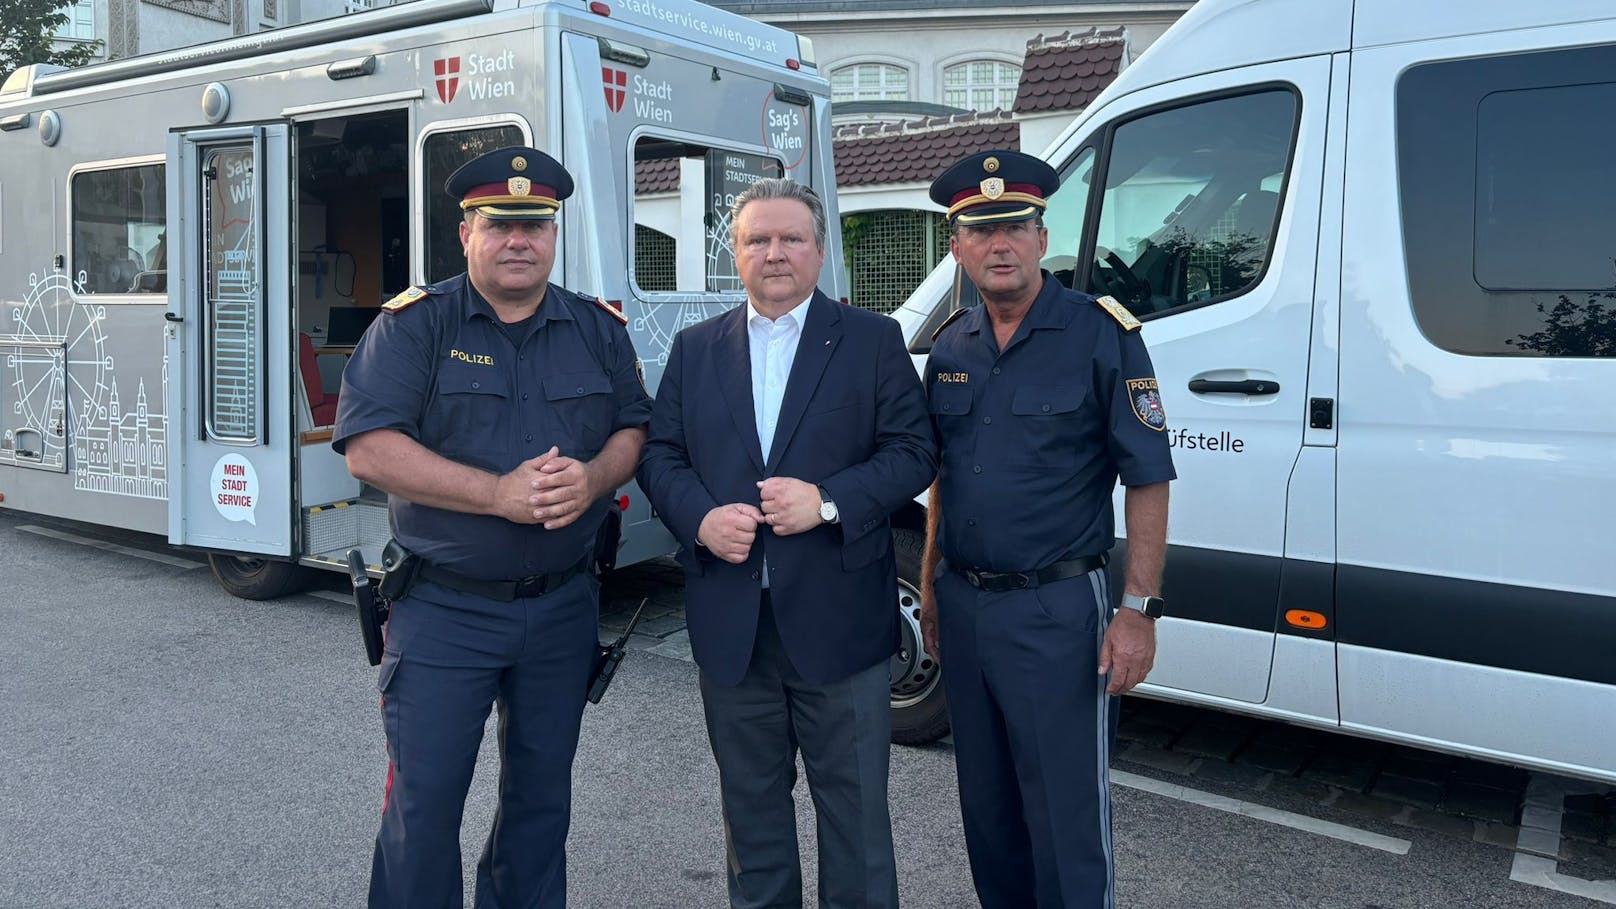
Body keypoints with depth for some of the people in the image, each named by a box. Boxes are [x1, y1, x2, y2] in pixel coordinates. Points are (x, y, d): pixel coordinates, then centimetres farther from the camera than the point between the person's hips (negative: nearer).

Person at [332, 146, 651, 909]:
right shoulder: (414, 323, -6)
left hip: (562, 608, 4)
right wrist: (499, 494, -22)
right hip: (443, 609, -3)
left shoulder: (599, 329, 6)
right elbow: (368, 447, -15)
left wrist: (593, 477, -15)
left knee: (542, 797, 16)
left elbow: (634, 430, 8)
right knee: (422, 804, 3)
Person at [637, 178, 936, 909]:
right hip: (731, 621, 3)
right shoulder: (695, 349, 10)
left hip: (837, 618, -3)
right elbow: (659, 455, 8)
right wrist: (700, 518, -12)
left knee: (854, 803, 8)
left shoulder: (873, 340, 2)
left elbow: (913, 451, -4)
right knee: (750, 802, 17)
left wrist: (829, 500, -18)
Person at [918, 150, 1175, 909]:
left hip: (1054, 610, -6)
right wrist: (930, 583, 14)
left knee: (1065, 813, 2)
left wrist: (1138, 610, -15)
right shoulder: (951, 346, 8)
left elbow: (1147, 480, -10)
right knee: (986, 803, 19)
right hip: (961, 606, 6)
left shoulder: (1101, 335, -9)